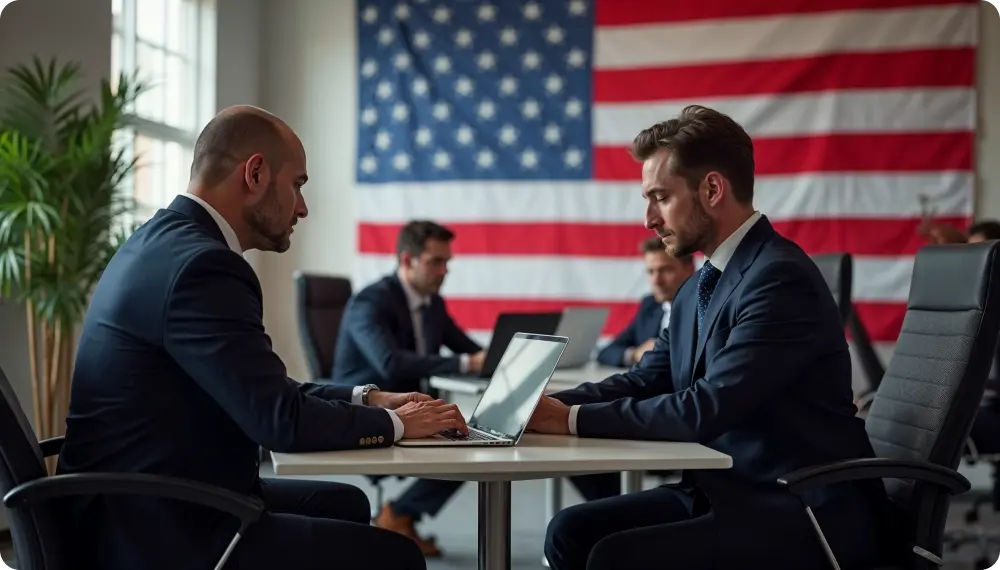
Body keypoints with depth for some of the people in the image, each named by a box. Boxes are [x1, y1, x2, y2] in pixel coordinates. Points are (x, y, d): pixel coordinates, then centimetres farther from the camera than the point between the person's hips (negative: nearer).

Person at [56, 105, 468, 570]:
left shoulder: (166, 242, 10)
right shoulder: (200, 263, -21)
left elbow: (262, 395, 16)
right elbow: (280, 420, -21)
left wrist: (366, 400, 10)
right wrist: (394, 422, -6)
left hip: (144, 508, 11)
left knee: (344, 504, 22)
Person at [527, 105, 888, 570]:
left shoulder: (779, 279, -18)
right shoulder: (698, 289, 12)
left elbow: (706, 409, -24)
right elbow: (644, 381, 12)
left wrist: (574, 419, -19)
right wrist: (546, 406, -4)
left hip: (807, 514, -9)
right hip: (728, 491, 9)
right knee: (573, 531, -3)